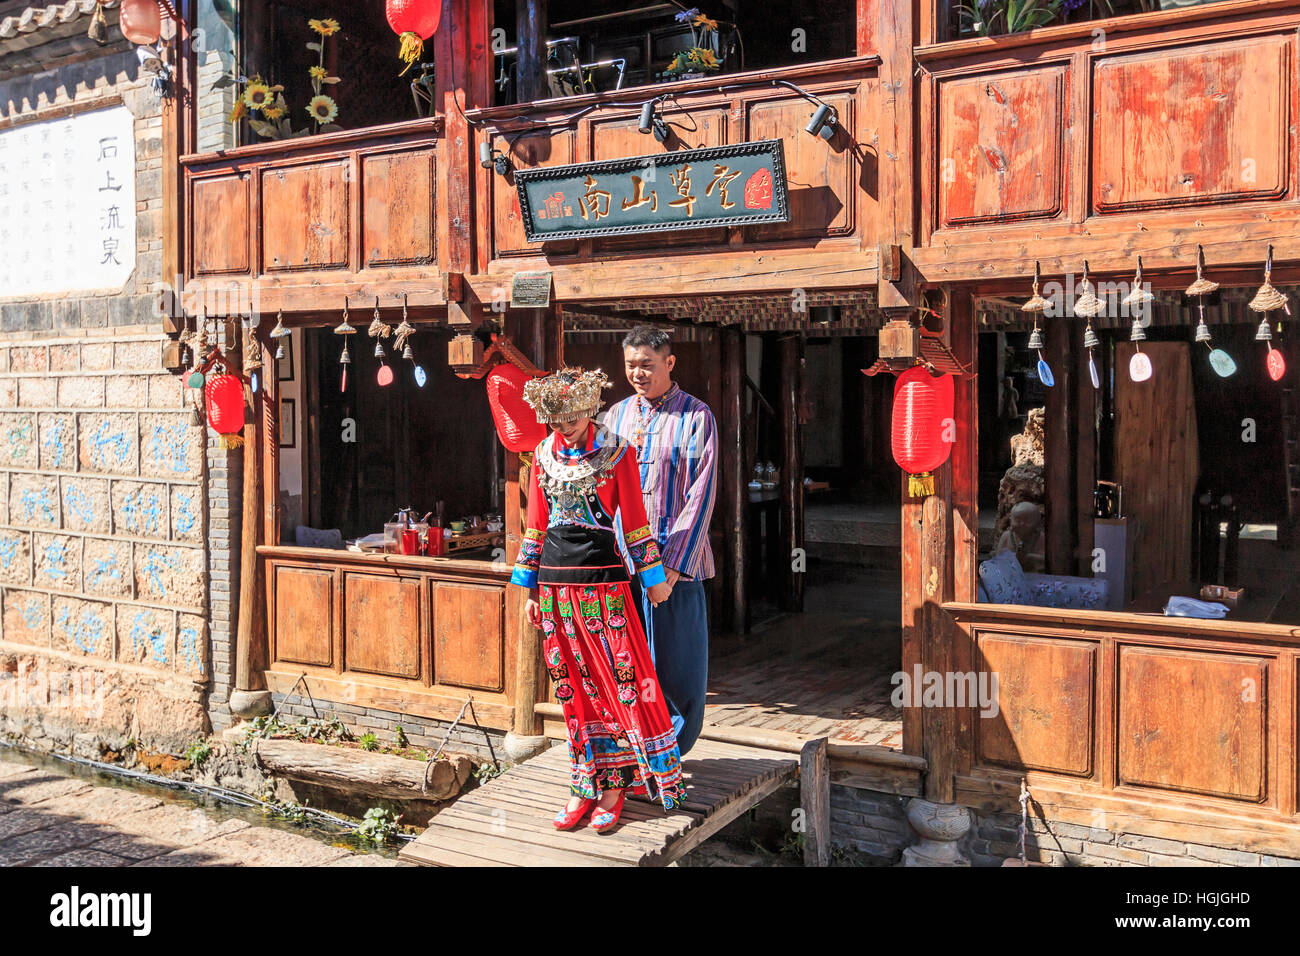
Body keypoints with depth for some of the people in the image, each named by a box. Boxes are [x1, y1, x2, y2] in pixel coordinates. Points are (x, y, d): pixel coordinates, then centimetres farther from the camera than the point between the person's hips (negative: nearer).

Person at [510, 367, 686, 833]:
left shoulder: (614, 452, -3)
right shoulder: (544, 454, 9)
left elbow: (634, 518, 0)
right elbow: (536, 523, 12)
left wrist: (653, 576, 2)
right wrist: (531, 587, 12)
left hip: (601, 576, -4)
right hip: (555, 580, 4)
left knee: (618, 677, -4)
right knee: (572, 684, 8)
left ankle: (615, 783, 7)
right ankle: (585, 784, 17)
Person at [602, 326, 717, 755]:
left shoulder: (695, 417, -2)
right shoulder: (616, 416, 13)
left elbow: (701, 496, -8)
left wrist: (672, 564, -15)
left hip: (675, 560, -4)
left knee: (676, 665, 1)